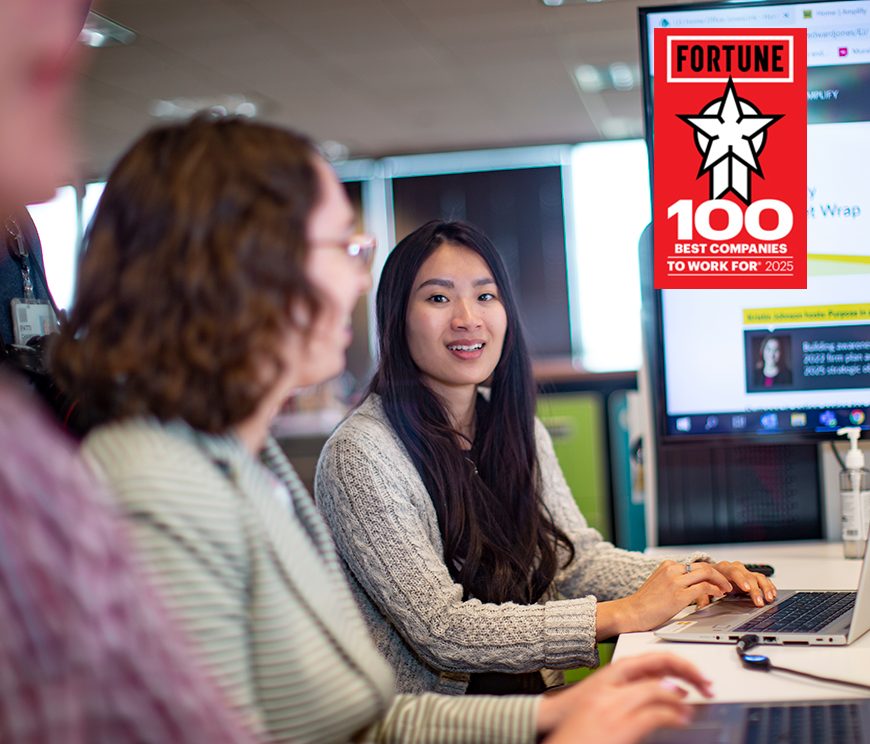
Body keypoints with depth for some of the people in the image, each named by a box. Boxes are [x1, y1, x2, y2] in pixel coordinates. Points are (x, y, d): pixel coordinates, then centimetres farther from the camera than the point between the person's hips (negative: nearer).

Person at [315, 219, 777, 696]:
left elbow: (577, 556, 13)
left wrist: (696, 578, -4)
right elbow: (442, 629, -20)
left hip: (530, 700, 7)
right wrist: (626, 614, -22)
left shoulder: (517, 431, 9)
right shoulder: (361, 455, -15)